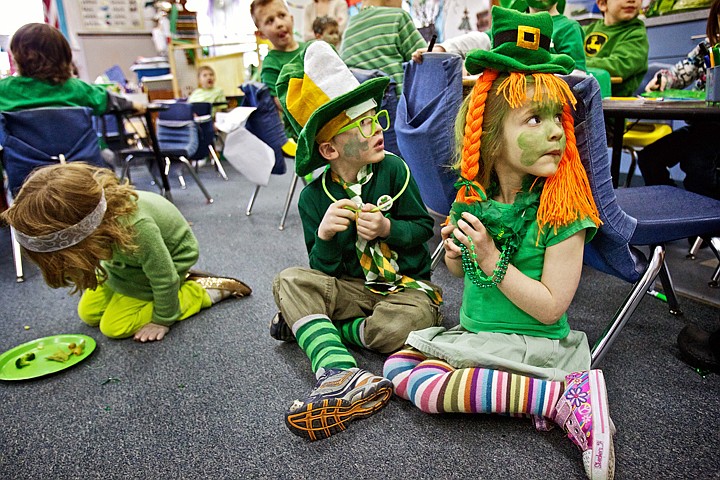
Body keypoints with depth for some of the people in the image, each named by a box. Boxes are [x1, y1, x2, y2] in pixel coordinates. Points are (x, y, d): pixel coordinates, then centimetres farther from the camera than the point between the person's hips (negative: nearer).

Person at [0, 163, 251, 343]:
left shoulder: (136, 226, -44)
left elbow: (163, 276, -28)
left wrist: (162, 320, -13)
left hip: (169, 257, -7)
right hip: (127, 255, 7)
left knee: (115, 326, -9)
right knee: (89, 314, 8)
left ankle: (203, 290, -3)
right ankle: (174, 284, 16)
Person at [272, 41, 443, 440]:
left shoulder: (393, 170, -8)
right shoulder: (314, 197, -5)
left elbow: (423, 226, -1)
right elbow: (323, 269, -4)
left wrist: (388, 229, -21)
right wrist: (325, 236, -26)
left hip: (405, 284, -1)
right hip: (352, 286, 2)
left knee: (400, 328, -34)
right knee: (289, 280, -22)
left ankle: (306, 324, -10)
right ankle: (341, 374, -41)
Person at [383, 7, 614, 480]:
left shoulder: (562, 208, -16)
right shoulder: (474, 196, 0)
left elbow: (551, 307, -18)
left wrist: (492, 259, -22)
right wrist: (455, 252, -7)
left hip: (535, 346, -7)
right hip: (474, 333, 8)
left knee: (416, 382, -21)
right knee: (398, 366, -6)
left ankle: (564, 396, -16)